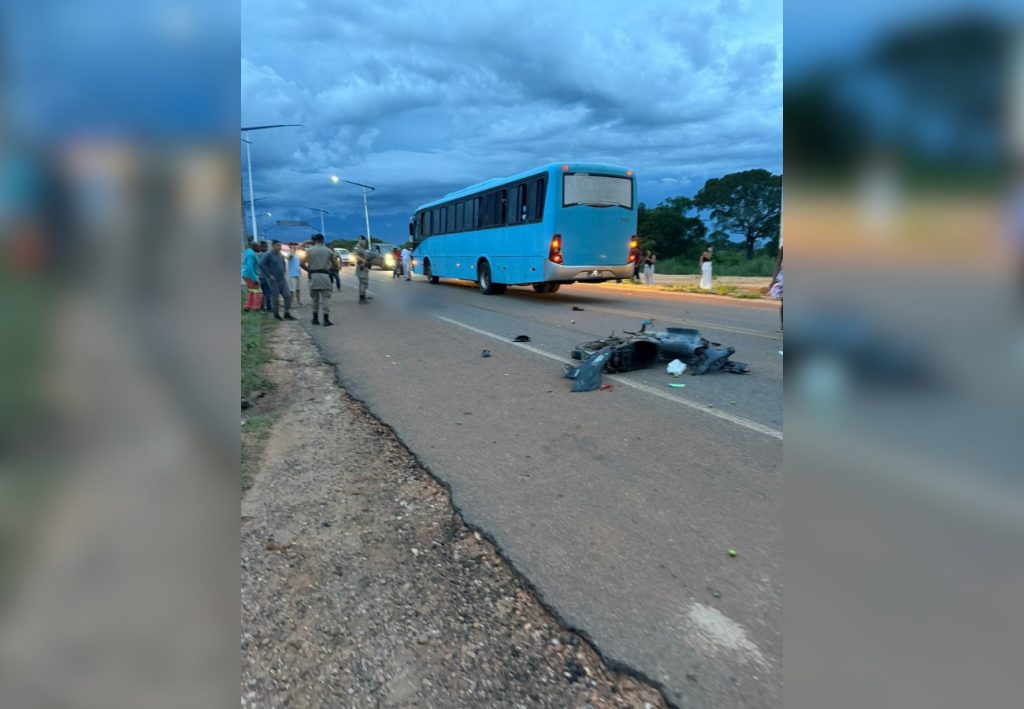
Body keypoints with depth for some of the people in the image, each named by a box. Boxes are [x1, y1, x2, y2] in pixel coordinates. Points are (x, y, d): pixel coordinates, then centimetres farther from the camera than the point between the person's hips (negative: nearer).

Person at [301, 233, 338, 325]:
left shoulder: (309, 250, 4)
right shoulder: (328, 251, 3)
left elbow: (302, 263, 0)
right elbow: (335, 263, 2)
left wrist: (308, 270, 15)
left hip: (313, 276, 1)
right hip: (325, 275, -1)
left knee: (314, 298, 13)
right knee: (326, 298, 0)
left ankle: (315, 319, 19)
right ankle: (326, 320, -6)